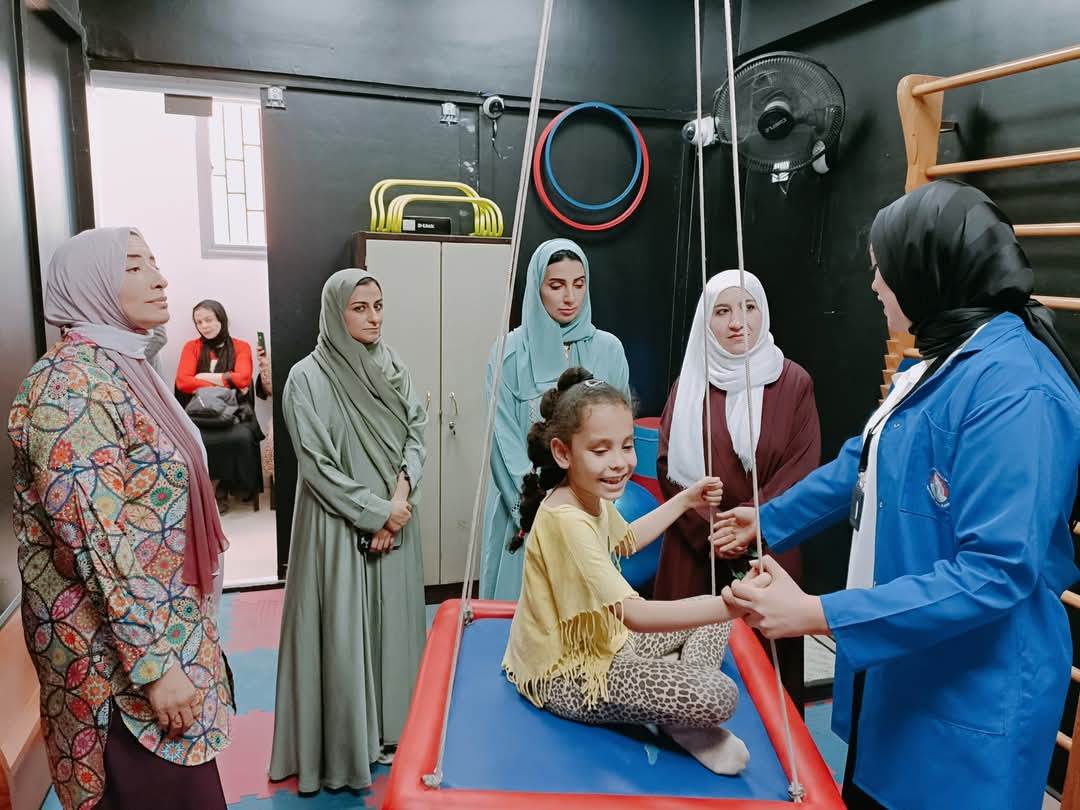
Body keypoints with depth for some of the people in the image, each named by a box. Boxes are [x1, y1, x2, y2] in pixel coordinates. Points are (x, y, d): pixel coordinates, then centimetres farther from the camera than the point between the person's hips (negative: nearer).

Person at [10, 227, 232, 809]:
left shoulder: (122, 368, 9)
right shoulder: (73, 384, -21)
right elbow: (95, 540, -25)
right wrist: (154, 664, -22)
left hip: (165, 627, 9)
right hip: (122, 649, -9)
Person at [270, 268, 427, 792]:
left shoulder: (392, 368, 5)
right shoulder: (307, 378, -11)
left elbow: (416, 433, 5)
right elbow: (317, 465, -14)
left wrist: (402, 491, -11)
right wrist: (374, 512, -13)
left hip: (396, 518, 5)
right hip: (339, 526, -5)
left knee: (391, 623, 14)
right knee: (342, 631, 3)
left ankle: (391, 730, 31)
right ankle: (342, 747, 21)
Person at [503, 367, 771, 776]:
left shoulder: (594, 498, 0)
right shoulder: (566, 520, -31)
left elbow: (626, 540, 24)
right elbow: (635, 615, -37)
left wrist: (685, 500, 23)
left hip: (601, 643, 10)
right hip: (567, 676, -10)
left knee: (714, 614, 17)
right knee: (719, 696, -25)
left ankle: (683, 705, 2)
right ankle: (679, 718, 6)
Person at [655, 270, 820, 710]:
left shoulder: (793, 382, 0)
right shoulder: (690, 382, 4)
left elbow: (803, 467, -4)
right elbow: (669, 466, 1)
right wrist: (711, 528, -11)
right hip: (694, 550, 1)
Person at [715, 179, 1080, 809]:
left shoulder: (1014, 389, -26)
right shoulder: (942, 363, 5)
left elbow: (996, 574, -29)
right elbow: (864, 466, 16)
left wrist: (819, 615, -31)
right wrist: (770, 520, 23)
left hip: (967, 702, -8)